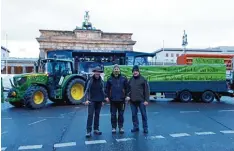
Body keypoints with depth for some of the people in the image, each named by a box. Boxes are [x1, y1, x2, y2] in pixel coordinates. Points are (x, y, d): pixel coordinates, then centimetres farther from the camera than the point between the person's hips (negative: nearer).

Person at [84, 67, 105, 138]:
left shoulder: (101, 81, 4)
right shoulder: (90, 80, -4)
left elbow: (103, 91, 9)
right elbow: (87, 91, -3)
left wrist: (103, 100, 8)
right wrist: (87, 99, -11)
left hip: (99, 101, 3)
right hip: (91, 100, -3)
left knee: (97, 115, 9)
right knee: (90, 115, -5)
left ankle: (96, 129, 19)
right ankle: (88, 131, -2)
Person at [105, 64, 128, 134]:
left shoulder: (123, 78, 0)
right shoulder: (110, 79, 3)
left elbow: (127, 88, 2)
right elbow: (107, 88, 6)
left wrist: (127, 96, -3)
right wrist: (107, 96, -1)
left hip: (121, 99, 0)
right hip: (113, 99, 1)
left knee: (121, 114, 9)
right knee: (113, 114, 8)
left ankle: (121, 127, 22)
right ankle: (113, 127, 20)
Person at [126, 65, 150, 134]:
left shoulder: (143, 79, -3)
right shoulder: (130, 80, 9)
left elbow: (147, 90, -5)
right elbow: (128, 89, 15)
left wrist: (146, 100, -10)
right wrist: (128, 96, -3)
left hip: (141, 100, -4)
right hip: (132, 101, 4)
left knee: (143, 114, 4)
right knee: (134, 114, 10)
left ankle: (145, 128, 17)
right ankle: (135, 127, 24)